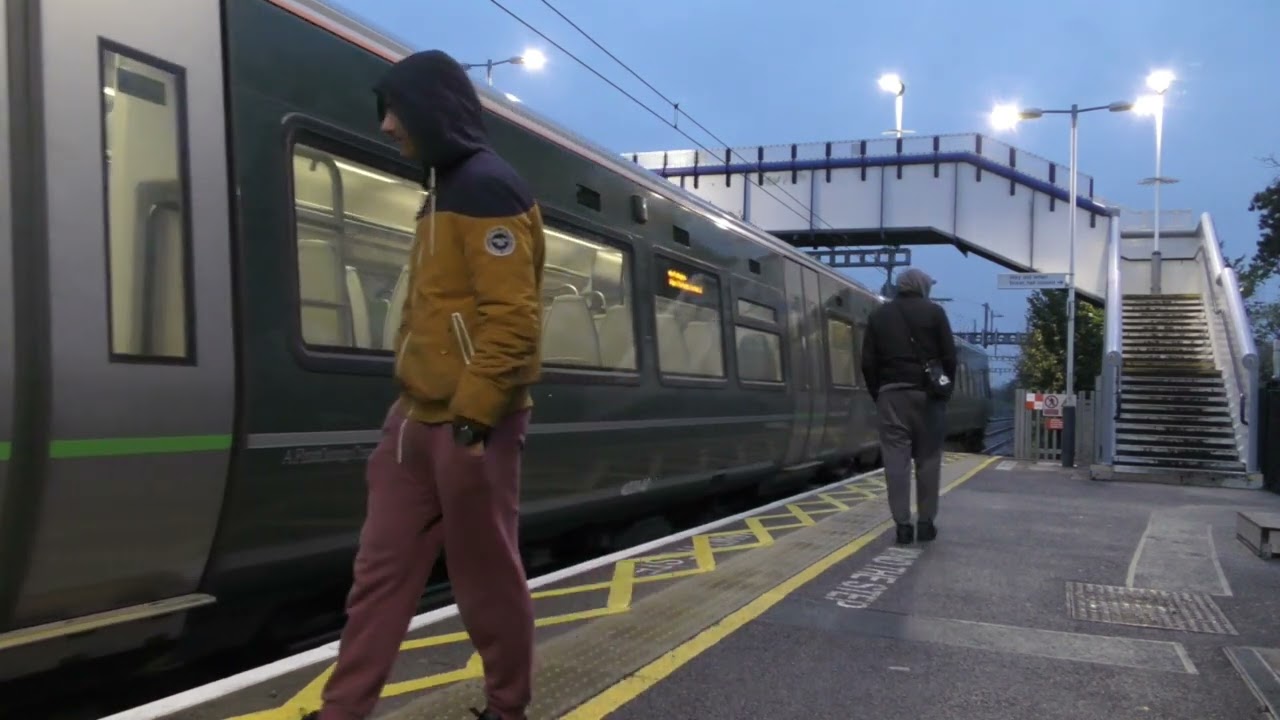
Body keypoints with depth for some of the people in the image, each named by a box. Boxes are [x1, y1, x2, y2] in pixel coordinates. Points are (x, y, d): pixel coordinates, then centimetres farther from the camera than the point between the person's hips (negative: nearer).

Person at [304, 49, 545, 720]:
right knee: (382, 569, 11)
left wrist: (470, 419, -23)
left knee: (486, 575, 5)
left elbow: (512, 320, -21)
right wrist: (415, 406, 19)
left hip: (467, 426, -9)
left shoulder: (487, 189, -13)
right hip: (417, 419, 9)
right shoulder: (446, 189, 18)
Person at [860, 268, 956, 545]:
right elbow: (949, 356, -2)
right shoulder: (934, 312, 2)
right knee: (928, 459, 6)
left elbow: (868, 362, 5)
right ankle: (925, 523, 8)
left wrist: (878, 395, 11)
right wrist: (945, 390, 8)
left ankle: (902, 525, -2)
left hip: (891, 394, 1)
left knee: (896, 459, 0)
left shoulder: (878, 316, 9)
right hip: (926, 394, -1)